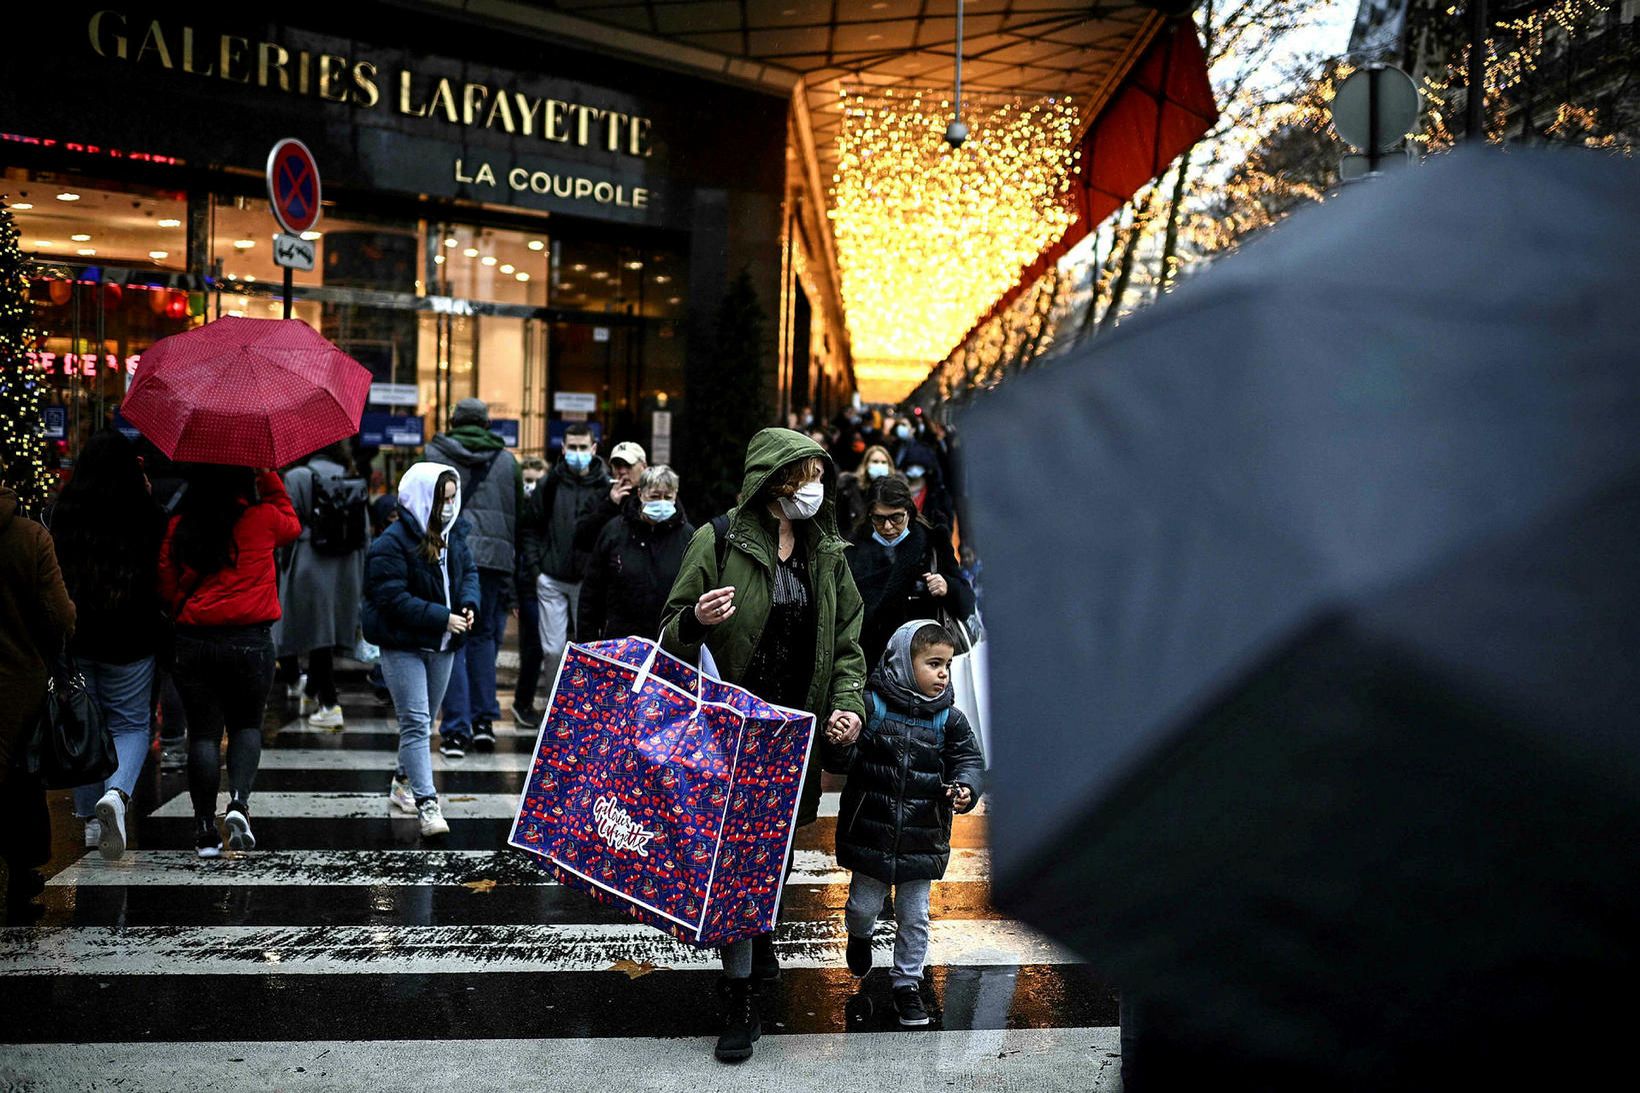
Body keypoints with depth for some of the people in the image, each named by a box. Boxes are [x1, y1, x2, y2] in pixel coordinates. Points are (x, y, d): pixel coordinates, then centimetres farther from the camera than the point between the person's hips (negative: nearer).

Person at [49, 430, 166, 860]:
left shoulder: (64, 512, -1)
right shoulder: (146, 513, -8)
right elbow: (164, 574, 0)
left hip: (73, 634, 3)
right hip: (129, 638, -2)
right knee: (131, 725, 9)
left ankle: (90, 818, 23)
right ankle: (116, 793, -18)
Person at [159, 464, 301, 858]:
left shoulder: (178, 527, 2)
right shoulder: (263, 519, -4)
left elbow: (166, 588, 5)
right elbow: (292, 524, 20)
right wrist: (268, 477, 19)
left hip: (192, 643, 1)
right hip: (250, 641, -1)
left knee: (203, 731, 7)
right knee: (247, 724, 15)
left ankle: (205, 829, 10)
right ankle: (239, 800, -6)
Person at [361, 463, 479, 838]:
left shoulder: (451, 536, 7)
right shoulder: (391, 543, -17)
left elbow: (469, 571, 16)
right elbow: (393, 599, -22)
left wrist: (469, 603, -5)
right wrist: (442, 617, -23)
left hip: (442, 646, 8)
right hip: (403, 646, -7)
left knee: (423, 721, 18)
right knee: (416, 722, -10)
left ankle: (404, 784, 36)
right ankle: (426, 804, -11)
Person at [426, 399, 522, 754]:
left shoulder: (434, 455, 6)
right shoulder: (507, 461, 11)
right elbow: (520, 516, 12)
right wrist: (514, 573, 16)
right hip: (494, 560, 2)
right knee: (484, 636, 15)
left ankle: (456, 729, 1)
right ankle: (483, 720, 14)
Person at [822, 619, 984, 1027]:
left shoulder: (949, 718, -2)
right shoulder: (871, 705, -10)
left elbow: (969, 760, -1)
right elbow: (845, 761, -7)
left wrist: (965, 788, -22)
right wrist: (837, 745, -30)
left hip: (923, 837, 2)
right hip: (871, 832, -1)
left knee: (914, 916, 10)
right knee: (863, 905, 14)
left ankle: (907, 983, 28)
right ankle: (860, 936, 48)